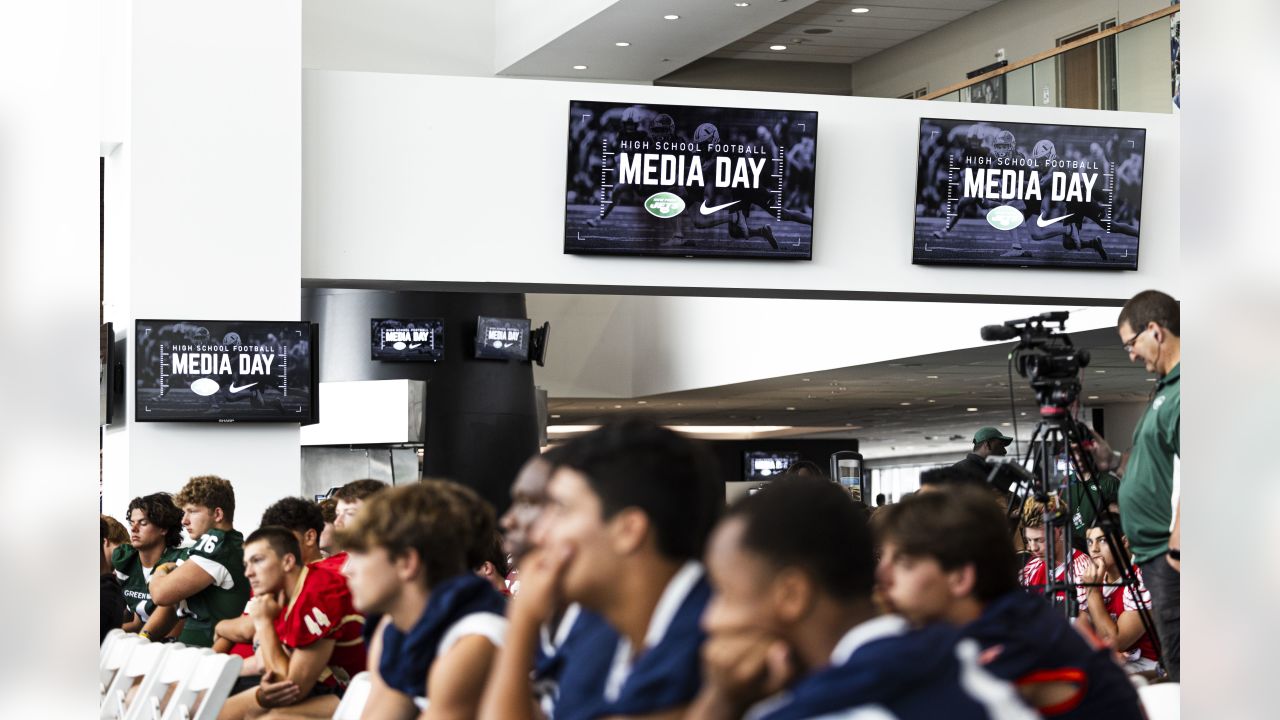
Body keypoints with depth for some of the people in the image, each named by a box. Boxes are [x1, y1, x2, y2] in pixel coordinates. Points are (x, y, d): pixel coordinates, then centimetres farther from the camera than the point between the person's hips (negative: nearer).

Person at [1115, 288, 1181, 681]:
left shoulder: (1181, 390, -17)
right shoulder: (1167, 385, 16)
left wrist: (1177, 543, -25)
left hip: (1170, 553, -11)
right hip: (1158, 549, 11)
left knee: (1177, 660, -8)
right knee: (1172, 658, 14)